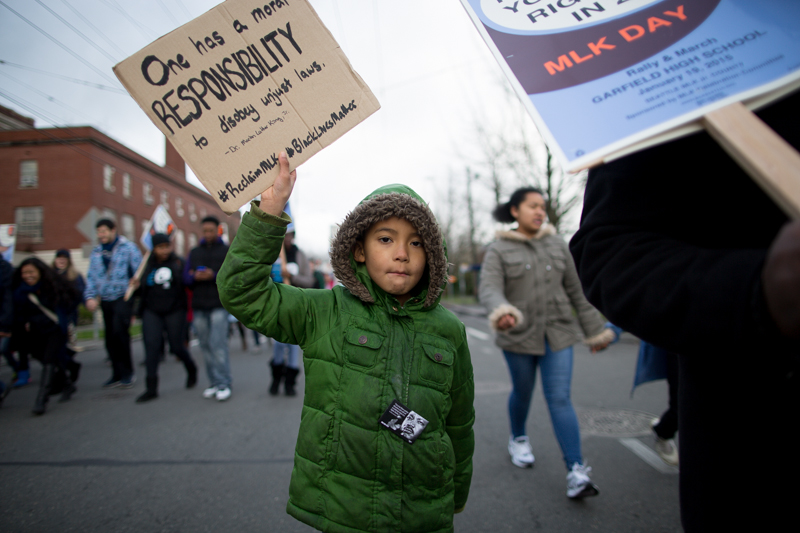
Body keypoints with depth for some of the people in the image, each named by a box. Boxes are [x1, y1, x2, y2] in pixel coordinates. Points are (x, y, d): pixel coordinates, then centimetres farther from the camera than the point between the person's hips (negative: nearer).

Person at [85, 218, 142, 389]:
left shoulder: (128, 248, -2)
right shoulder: (96, 252, 13)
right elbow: (91, 277, 13)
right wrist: (90, 297, 0)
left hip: (123, 297, -6)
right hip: (105, 300, 6)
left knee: (119, 331, -21)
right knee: (110, 339, 9)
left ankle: (128, 373, -8)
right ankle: (118, 374, 20)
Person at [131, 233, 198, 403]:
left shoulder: (178, 262, 0)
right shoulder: (148, 265, 10)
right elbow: (144, 290, 15)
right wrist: (137, 286, -4)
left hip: (175, 311, -3)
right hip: (152, 312, 3)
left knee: (176, 346, 3)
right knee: (151, 346, -6)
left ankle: (191, 370, 33)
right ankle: (152, 388, 0)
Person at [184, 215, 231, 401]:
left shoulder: (228, 251, 7)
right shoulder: (194, 252, 18)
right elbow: (186, 276, 12)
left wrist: (214, 276, -16)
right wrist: (195, 277, -10)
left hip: (219, 304, -4)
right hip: (199, 306, 4)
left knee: (218, 344, -9)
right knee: (206, 346, 4)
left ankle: (224, 384, -3)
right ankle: (213, 382, 12)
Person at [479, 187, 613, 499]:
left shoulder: (556, 244, 5)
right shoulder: (498, 250, -4)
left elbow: (577, 290, 8)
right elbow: (490, 290, -19)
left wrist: (595, 330, 10)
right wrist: (501, 313, -41)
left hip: (558, 333, 1)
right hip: (519, 334, -1)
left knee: (560, 398, -5)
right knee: (522, 392, 15)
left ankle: (576, 471, -3)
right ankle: (518, 438, 42)